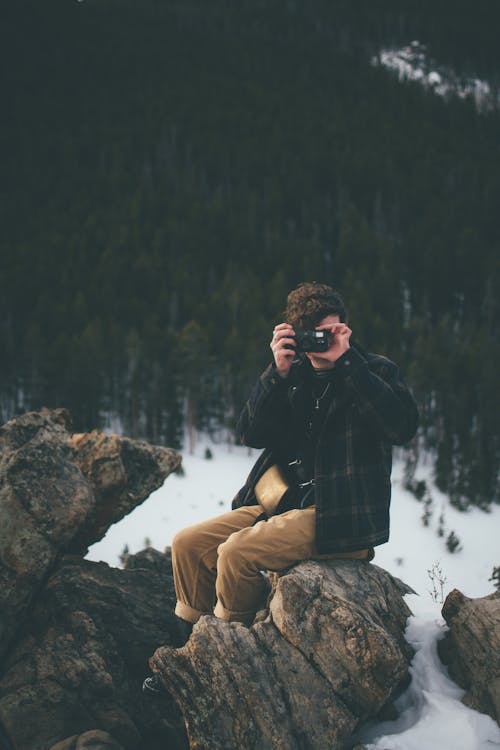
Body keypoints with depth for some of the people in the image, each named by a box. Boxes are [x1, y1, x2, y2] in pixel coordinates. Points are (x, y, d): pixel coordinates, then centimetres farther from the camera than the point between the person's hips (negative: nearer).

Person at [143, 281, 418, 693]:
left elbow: (404, 425, -23)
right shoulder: (296, 375, 12)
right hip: (285, 501, 7)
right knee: (189, 544, -2)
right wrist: (278, 372, -12)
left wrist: (345, 361, -21)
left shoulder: (375, 371, -2)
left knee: (237, 551, -25)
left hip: (338, 515, -7)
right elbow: (251, 434, 2)